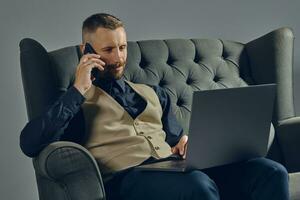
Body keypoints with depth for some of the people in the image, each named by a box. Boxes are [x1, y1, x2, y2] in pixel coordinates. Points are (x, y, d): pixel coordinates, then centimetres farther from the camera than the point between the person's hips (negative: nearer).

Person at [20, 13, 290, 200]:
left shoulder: (153, 94, 32)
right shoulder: (74, 101, 15)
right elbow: (29, 144, -2)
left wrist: (187, 144, 4)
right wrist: (78, 90, -2)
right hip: (125, 177, -5)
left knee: (270, 172, -22)